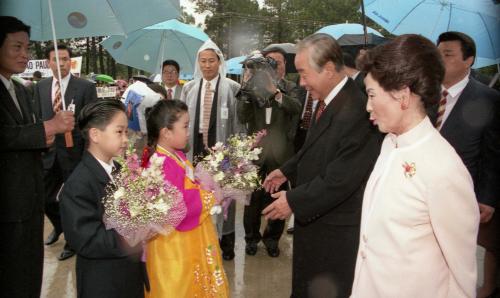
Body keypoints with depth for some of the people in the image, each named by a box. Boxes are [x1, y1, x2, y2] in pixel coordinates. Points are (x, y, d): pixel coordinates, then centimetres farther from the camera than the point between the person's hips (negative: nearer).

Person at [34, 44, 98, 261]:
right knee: (44, 197, 12)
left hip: (75, 153, -4)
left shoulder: (86, 87, -7)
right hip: (48, 153, 4)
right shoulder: (40, 87, 7)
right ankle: (59, 225, 43)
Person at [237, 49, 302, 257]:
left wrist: (276, 92, -32)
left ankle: (272, 238, 28)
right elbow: (243, 117, -6)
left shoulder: (289, 88, 4)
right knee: (253, 197, 7)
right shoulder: (253, 86, 3)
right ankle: (252, 237, 27)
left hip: (280, 152, 0)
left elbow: (296, 108, -16)